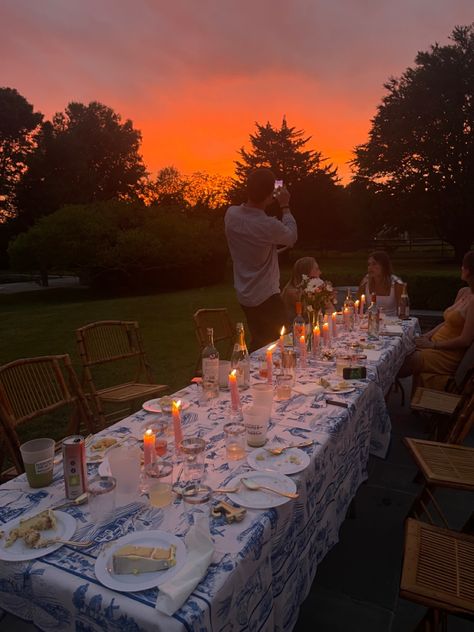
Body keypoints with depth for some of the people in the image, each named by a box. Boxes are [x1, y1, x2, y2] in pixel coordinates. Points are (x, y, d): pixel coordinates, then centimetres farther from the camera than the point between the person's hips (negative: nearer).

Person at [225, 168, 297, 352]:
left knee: (259, 344, 20)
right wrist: (285, 206, 6)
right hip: (266, 297, -7)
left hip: (244, 295, 7)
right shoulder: (269, 226, -25)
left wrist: (264, 202, 13)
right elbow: (291, 236, -3)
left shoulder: (231, 214, -6)